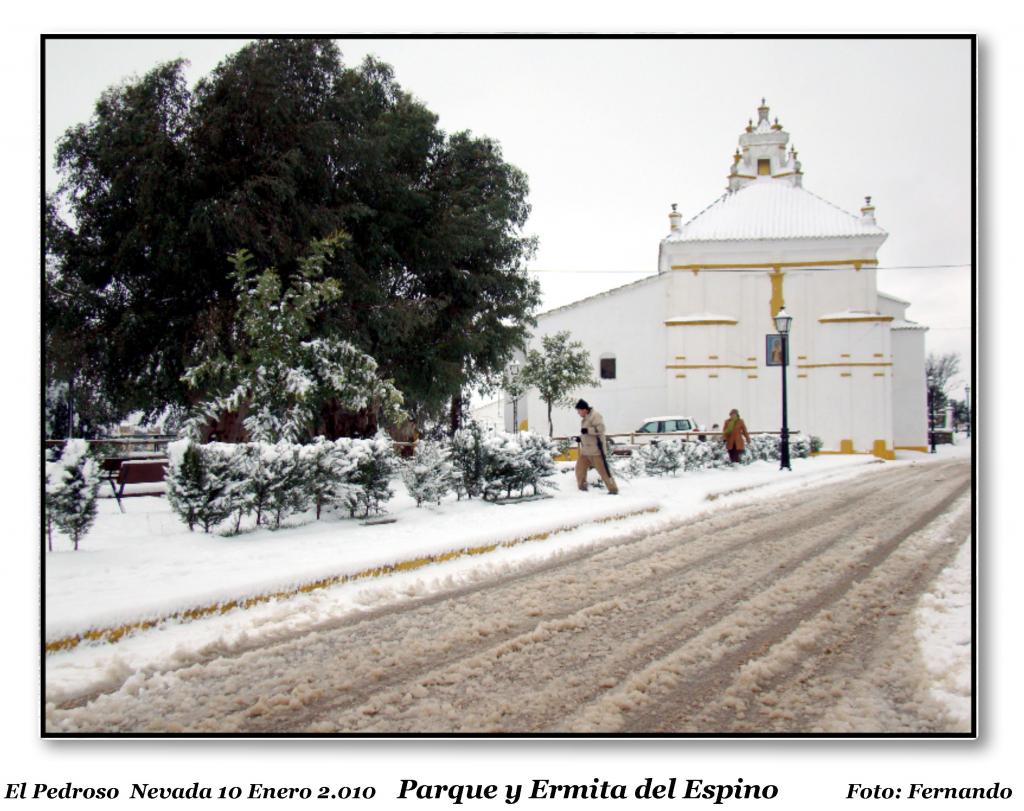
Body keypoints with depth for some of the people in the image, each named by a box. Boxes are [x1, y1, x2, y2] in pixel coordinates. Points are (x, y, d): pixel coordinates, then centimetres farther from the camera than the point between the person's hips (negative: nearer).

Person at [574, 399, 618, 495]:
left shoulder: (595, 416, -13)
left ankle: (613, 490, 1)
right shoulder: (585, 418, 16)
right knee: (580, 469, 9)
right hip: (585, 451, 9)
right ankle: (582, 488, 21)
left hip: (596, 450, -9)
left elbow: (600, 428, -25)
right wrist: (580, 437, 14)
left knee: (603, 471, -7)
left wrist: (587, 430, -27)